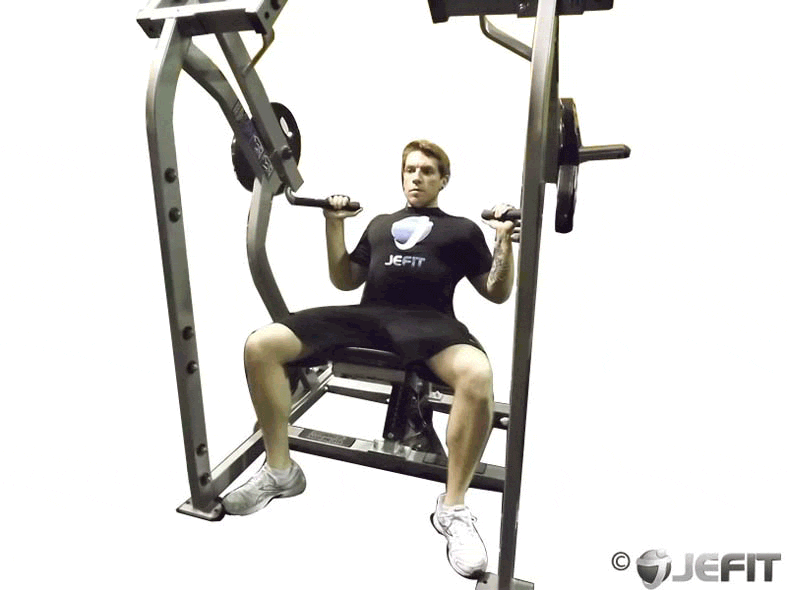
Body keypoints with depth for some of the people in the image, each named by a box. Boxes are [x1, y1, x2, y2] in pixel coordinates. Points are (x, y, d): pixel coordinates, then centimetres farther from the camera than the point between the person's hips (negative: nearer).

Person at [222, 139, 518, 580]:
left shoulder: (461, 229, 20)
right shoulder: (381, 224, 31)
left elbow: (497, 293, 15)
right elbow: (345, 281, 29)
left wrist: (505, 242, 1)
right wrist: (335, 225, 21)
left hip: (428, 320, -3)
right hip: (368, 316, 4)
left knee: (477, 375, -39)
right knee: (260, 347, -16)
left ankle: (453, 508, -19)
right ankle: (281, 471, -1)